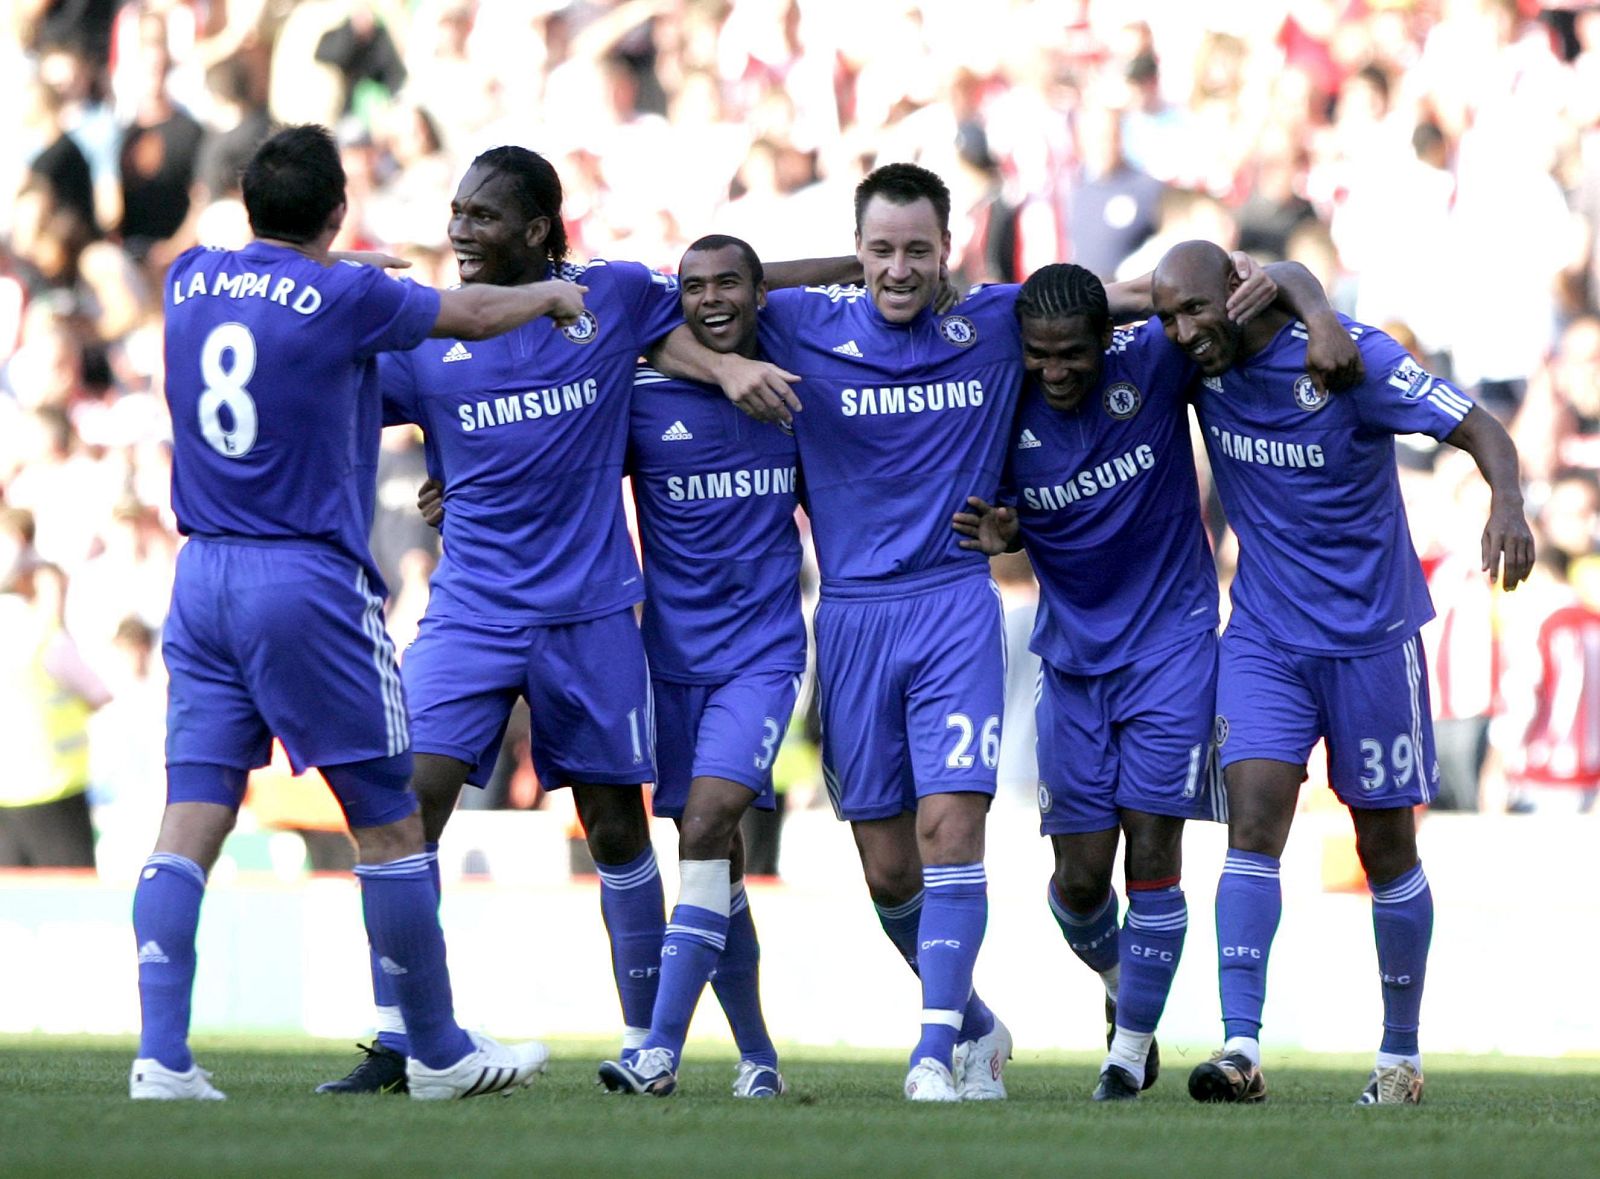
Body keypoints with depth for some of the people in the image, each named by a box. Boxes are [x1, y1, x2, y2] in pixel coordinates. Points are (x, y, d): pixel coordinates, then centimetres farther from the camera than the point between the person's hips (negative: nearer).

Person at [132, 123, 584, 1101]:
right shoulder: (344, 297, -9)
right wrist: (551, 296, 26)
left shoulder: (190, 280, 6)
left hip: (203, 576, 5)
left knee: (191, 820, 1)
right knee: (389, 821, 6)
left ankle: (163, 1056, -9)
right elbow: (475, 316, 6)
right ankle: (437, 1052, 14)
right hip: (308, 581, -5)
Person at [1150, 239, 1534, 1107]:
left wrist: (1507, 503, -38)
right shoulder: (1201, 360, -4)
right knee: (1253, 820, -14)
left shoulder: (1348, 357, -18)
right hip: (1264, 637, 3)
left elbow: (1477, 428, -19)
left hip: (1371, 636, -3)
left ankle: (1401, 1053, 22)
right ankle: (1241, 1049, -21)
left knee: (1386, 848, 7)